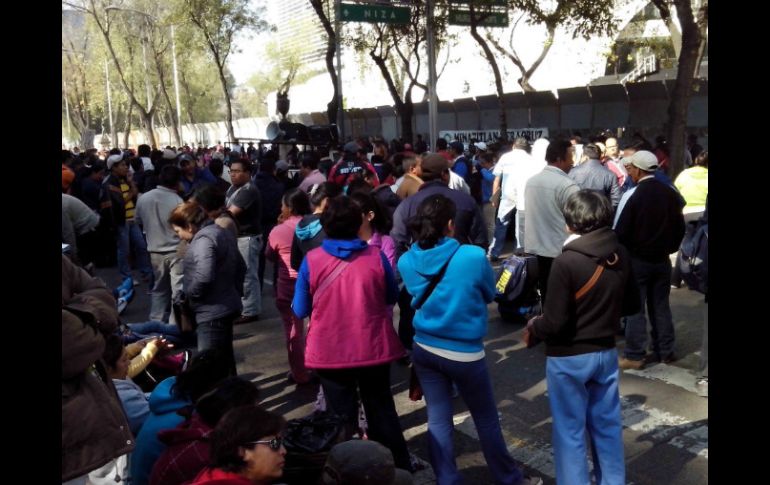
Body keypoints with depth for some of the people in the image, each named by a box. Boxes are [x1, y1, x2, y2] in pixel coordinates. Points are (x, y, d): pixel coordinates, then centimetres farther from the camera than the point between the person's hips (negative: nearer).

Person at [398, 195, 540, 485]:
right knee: (486, 419, 16)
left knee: (438, 420, 13)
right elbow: (489, 294, -1)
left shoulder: (407, 262, -8)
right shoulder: (473, 256, -19)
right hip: (464, 353, -3)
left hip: (424, 349, 4)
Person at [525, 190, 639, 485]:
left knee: (570, 431, 9)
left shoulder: (566, 262, -23)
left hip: (569, 358, -6)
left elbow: (555, 322, -22)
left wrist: (532, 327, -3)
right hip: (606, 352, 6)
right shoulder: (621, 255, -3)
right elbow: (632, 305, 9)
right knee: (607, 424, 20)